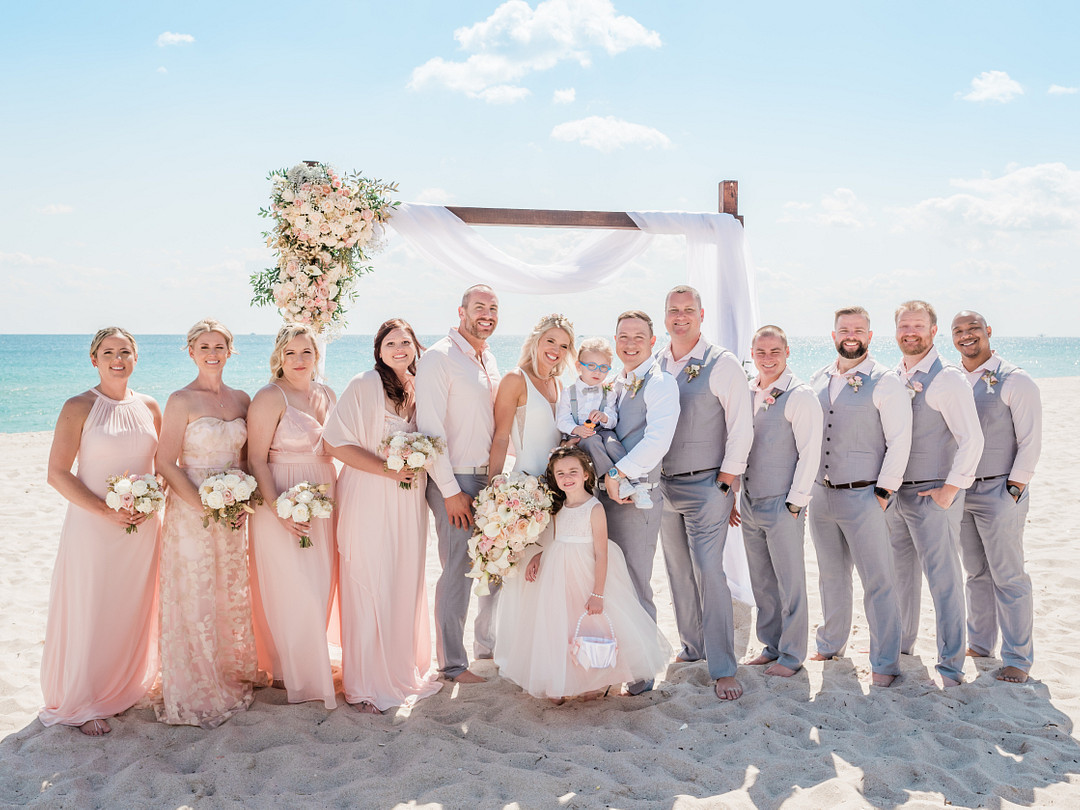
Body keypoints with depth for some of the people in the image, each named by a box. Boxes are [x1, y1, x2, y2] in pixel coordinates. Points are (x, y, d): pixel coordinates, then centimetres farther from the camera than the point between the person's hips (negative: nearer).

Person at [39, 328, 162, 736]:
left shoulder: (149, 408, 6)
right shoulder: (79, 408, -7)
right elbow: (57, 474, -10)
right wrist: (106, 511, -17)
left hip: (142, 528, 4)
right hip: (92, 527, -4)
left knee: (134, 610, 12)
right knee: (89, 613, 3)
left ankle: (124, 689, 31)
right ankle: (84, 705, 17)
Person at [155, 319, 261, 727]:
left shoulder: (241, 399, 7)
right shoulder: (181, 401, -8)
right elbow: (166, 463, -10)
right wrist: (205, 506, -16)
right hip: (191, 510, -5)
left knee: (232, 597, 13)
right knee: (194, 599, 1)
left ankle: (232, 680, 30)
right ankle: (195, 693, 16)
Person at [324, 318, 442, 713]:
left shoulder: (421, 389, 9)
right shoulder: (364, 386, -9)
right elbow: (336, 442, -14)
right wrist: (387, 469, -18)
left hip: (410, 501, 6)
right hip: (369, 501, -6)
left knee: (407, 583, 12)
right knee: (369, 587, -1)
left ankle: (405, 669, 28)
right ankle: (367, 684, 12)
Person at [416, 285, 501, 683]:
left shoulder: (489, 360, 13)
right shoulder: (438, 358, -12)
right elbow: (430, 429, -16)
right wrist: (451, 492, -16)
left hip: (490, 478, 8)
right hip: (456, 481, -8)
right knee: (458, 572, -2)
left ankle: (486, 643, 32)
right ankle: (452, 663, 12)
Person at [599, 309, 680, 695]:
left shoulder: (660, 383, -9)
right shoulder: (616, 383, 17)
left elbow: (658, 439, -21)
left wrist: (618, 473, -18)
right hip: (607, 491, 8)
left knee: (635, 585, -1)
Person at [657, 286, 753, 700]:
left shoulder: (722, 364, -7)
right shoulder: (654, 365, 8)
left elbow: (742, 426, -8)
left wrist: (727, 479, -9)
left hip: (706, 484, -5)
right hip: (663, 485, 5)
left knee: (708, 573, -9)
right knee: (678, 572, 13)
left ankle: (723, 669, -3)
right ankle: (693, 646, 29)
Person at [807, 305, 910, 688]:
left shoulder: (885, 383, -7)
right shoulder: (818, 381, 10)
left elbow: (900, 440, -9)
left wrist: (883, 491, -11)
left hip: (863, 496, -5)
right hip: (821, 495, 5)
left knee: (878, 583, -1)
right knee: (831, 577, 17)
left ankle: (885, 663, 8)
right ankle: (831, 644, 32)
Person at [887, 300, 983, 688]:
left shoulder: (947, 379, -11)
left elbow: (972, 440, -15)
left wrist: (949, 491, -15)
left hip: (933, 495, -7)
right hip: (895, 493, 7)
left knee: (943, 580, -2)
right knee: (900, 573, 17)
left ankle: (951, 667, 6)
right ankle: (900, 645, 33)